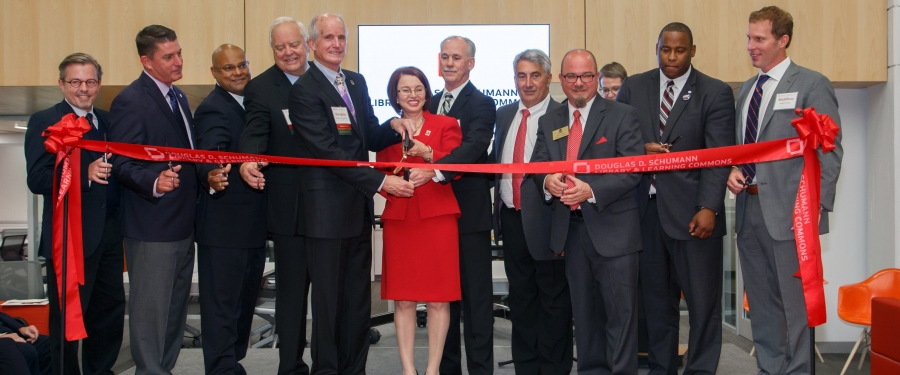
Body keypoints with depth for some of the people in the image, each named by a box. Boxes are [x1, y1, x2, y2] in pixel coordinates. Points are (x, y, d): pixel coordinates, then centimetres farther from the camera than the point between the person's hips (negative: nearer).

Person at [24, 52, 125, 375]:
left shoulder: (107, 120, 13)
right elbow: (37, 180, -16)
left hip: (109, 233, 6)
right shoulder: (44, 122, -6)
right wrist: (85, 175, -29)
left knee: (111, 307, 14)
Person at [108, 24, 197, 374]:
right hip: (152, 226, -9)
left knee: (176, 307, 17)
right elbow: (122, 164, -19)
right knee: (151, 308, -1)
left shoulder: (178, 97, 14)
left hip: (183, 222, 9)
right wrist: (154, 183, -34)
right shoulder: (130, 101, -13)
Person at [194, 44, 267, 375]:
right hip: (224, 225, -9)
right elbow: (208, 157, -29)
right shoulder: (212, 109, -14)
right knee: (222, 303, -4)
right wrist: (211, 177, -47)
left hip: (253, 223, 9)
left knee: (244, 300, 18)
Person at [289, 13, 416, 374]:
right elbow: (329, 151, -18)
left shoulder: (357, 82, 12)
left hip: (359, 207, 7)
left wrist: (394, 128, -8)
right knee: (328, 299, 4)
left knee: (359, 297, 14)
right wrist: (381, 181, -21)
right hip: (326, 209, -7)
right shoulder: (304, 89, -11)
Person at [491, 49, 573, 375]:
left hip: (546, 217, -6)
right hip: (512, 217, 7)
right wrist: (498, 209, 10)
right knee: (521, 295, 16)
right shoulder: (504, 115, 11)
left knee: (554, 297, 6)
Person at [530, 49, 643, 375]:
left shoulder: (622, 116, -3)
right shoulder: (549, 122, 12)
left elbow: (632, 170, -11)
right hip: (570, 228, 5)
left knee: (620, 308, 0)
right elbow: (536, 165, 9)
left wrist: (591, 189, -23)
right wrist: (546, 181, -14)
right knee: (583, 309, 14)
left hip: (612, 228, -5)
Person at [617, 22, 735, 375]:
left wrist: (708, 208, -16)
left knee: (703, 299, 1)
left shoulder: (716, 92, 1)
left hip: (690, 211, -3)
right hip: (645, 209, 3)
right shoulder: (633, 87, 10)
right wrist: (639, 149, -8)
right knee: (655, 297, 10)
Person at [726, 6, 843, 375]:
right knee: (761, 302, 14)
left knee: (795, 300, 1)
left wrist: (816, 206, -15)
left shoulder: (812, 84, -4)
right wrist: (733, 170, 2)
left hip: (789, 211, -7)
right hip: (749, 207, 7)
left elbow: (828, 151, -8)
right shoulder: (746, 89, 16)